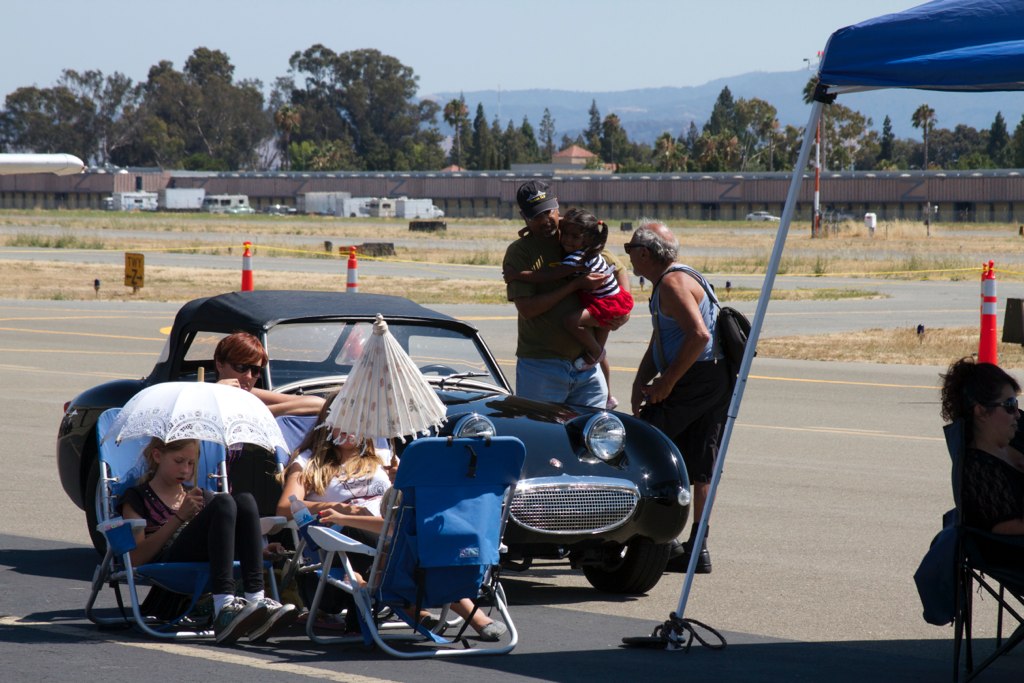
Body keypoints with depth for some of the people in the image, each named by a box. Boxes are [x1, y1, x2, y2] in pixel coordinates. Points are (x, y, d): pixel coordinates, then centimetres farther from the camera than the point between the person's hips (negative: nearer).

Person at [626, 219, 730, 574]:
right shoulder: (663, 285, 21)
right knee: (699, 466, 9)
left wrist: (666, 383, -19)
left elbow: (699, 335, -24)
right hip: (715, 383, 10)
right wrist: (639, 385, 9)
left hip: (697, 379, -10)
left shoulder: (674, 283, -12)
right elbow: (656, 346, 24)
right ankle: (697, 548, 10)